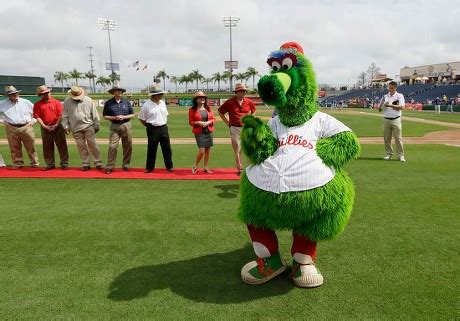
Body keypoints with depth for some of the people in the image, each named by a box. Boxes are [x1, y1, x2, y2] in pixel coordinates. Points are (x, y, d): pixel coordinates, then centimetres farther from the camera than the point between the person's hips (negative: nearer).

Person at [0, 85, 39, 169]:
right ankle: (18, 163, 15)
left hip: (26, 127, -1)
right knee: (14, 148, 5)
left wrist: (32, 122, 3)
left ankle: (34, 163, 10)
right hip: (12, 129, 1)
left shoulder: (26, 102, 7)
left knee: (31, 147, 2)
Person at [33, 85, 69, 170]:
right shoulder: (37, 104, 3)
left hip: (57, 127, -1)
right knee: (47, 147, 8)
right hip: (45, 128, 1)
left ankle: (64, 163, 8)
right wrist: (44, 126, -10)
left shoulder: (57, 102, 1)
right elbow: (37, 116, -1)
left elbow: (60, 115, -3)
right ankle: (50, 164, 18)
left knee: (62, 146, 1)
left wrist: (56, 125, -11)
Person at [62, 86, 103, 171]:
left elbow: (94, 114, 3)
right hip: (76, 128, 2)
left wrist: (96, 125, 3)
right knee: (81, 146, 6)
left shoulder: (88, 100, 1)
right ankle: (85, 163, 15)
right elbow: (65, 116, 7)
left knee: (92, 145, -1)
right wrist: (66, 126, 2)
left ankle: (98, 162, 6)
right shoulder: (67, 102, 4)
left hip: (88, 126, -1)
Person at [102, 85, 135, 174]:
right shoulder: (108, 103, 3)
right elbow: (105, 116, 5)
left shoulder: (126, 102, 7)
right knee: (112, 146, -7)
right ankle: (109, 166, -1)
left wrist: (124, 117, -9)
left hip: (126, 125, 2)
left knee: (127, 146, 5)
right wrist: (114, 118, -12)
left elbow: (132, 115, 8)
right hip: (114, 127, -2)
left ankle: (126, 165, 18)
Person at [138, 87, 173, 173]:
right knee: (151, 149, 4)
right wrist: (149, 126, 0)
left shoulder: (162, 103, 8)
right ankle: (149, 167, 17)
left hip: (163, 128, 5)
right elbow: (142, 119, -4)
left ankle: (169, 166, 20)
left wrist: (163, 124, 13)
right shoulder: (147, 105, -10)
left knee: (167, 148, 8)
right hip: (153, 130, -5)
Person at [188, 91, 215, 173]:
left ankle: (206, 167, 18)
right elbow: (191, 122, -1)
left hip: (209, 131, 4)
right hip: (199, 132, -4)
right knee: (202, 150, -11)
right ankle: (195, 166, 11)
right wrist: (198, 122, -18)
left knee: (207, 150, 5)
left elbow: (213, 119, 9)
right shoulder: (192, 110, -2)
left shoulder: (208, 108, 7)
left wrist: (209, 122, -12)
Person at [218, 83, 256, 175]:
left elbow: (254, 111, 23)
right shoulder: (230, 102, -5)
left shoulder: (249, 102, 3)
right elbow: (220, 111, 7)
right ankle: (239, 169, 14)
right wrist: (227, 123, 2)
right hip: (235, 129, -2)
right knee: (237, 150, 5)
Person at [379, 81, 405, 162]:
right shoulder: (385, 97, 13)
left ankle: (400, 155, -1)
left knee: (398, 138, -5)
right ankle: (389, 153, 16)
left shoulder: (400, 96, 4)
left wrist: (390, 105, -14)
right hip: (386, 120, 3)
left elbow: (401, 107, -10)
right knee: (386, 138, 5)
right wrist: (383, 104, -9)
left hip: (396, 120, -3)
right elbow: (379, 109, 11)